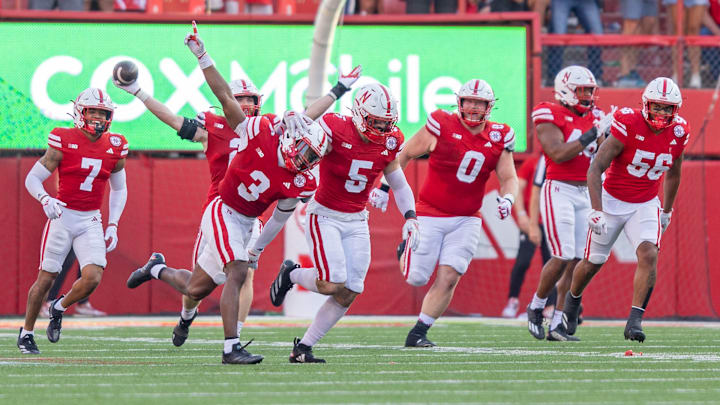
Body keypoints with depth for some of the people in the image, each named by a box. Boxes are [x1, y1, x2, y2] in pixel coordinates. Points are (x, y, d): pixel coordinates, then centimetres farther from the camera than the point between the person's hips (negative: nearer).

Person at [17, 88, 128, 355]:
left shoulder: (114, 148, 3)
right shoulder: (64, 143, -9)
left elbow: (119, 189, 16)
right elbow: (33, 178, -6)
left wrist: (113, 225, 8)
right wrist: (45, 200, -26)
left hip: (91, 221, 3)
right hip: (62, 215, -3)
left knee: (93, 278, -13)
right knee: (46, 278, -1)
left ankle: (59, 308, 17)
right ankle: (27, 331, 19)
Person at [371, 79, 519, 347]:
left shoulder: (499, 138, 1)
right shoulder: (442, 126, -10)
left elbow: (509, 178, 5)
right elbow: (405, 154, 1)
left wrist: (507, 198, -17)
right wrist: (384, 187, -1)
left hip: (466, 220, 3)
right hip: (431, 215, -3)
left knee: (448, 278, -8)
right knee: (416, 278, -1)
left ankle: (418, 334, 4)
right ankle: (406, 251, 33)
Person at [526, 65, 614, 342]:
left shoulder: (594, 117, 12)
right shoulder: (550, 116, -7)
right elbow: (558, 154, -19)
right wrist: (592, 135, -21)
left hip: (586, 193, 7)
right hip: (559, 191, -7)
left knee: (577, 260, 1)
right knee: (563, 257, -13)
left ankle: (557, 323, 4)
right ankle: (536, 307, 11)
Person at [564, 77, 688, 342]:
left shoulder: (678, 133, -7)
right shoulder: (628, 126, -22)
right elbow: (595, 169, -22)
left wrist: (667, 211, 20)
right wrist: (597, 211, -29)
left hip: (646, 206, 3)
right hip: (612, 201, -3)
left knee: (649, 255, -22)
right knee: (593, 262, 11)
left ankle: (635, 321, -20)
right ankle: (572, 300, 42)